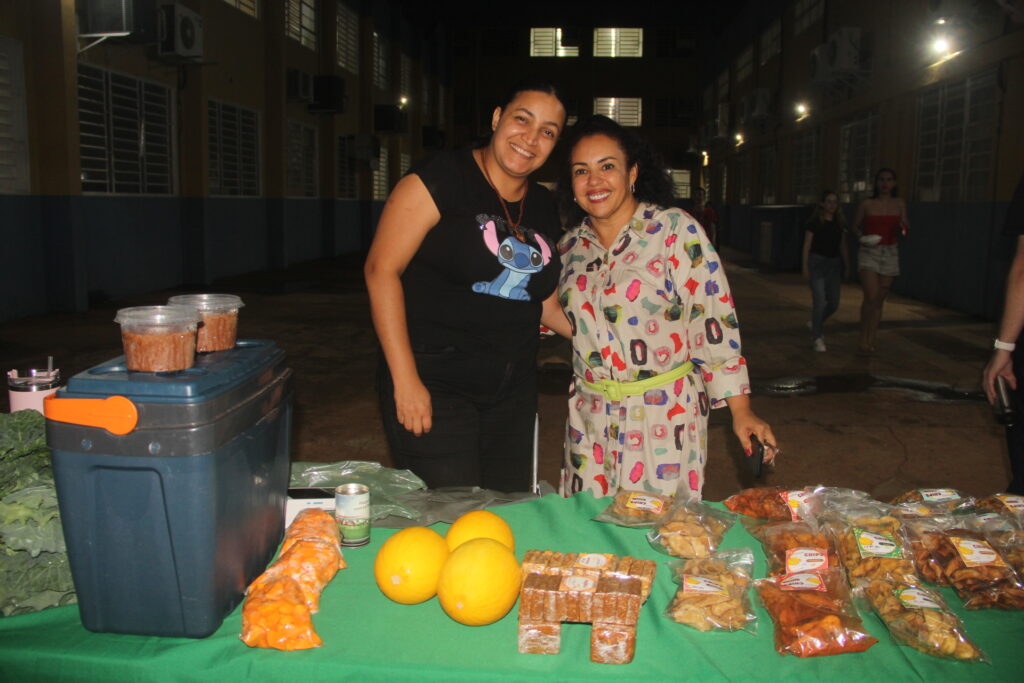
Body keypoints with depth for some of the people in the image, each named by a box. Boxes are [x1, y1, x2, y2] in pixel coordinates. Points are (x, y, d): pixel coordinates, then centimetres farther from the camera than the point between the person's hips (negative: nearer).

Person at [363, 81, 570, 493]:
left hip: (512, 391, 7)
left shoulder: (544, 208, 11)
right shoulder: (442, 179, -9)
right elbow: (381, 270, -13)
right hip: (434, 386, -6)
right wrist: (405, 379, -18)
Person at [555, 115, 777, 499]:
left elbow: (714, 320, -11)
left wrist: (741, 411, -12)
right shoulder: (571, 245, 7)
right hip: (590, 418, 5)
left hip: (665, 415, -4)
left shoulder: (676, 231, -9)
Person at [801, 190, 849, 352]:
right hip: (816, 262, -5)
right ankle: (817, 338, -1)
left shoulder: (840, 223, 9)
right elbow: (807, 246, -4)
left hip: (834, 263, 5)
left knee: (833, 303, 4)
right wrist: (805, 268, -9)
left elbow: (843, 246, 16)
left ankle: (816, 324, 32)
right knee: (820, 301, -11)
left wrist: (846, 266, 14)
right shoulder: (814, 222, -4)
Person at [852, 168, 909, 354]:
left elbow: (905, 227, 13)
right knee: (871, 296, -18)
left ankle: (871, 341, 14)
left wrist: (903, 228, -11)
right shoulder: (867, 204, -3)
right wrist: (862, 237, -12)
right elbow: (855, 226, 8)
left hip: (890, 254, 3)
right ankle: (863, 337, -2)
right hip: (869, 253, -3)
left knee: (879, 300, 6)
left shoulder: (899, 203, 6)